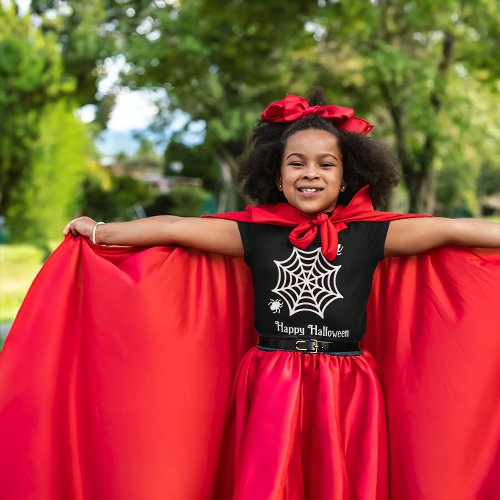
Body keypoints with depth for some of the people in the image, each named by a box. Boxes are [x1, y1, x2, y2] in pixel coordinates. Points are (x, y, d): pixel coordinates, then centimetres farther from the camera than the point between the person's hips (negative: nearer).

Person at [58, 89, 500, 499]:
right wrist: (99, 232, 6)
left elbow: (451, 229, -4)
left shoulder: (370, 234, 2)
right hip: (271, 386, 0)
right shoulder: (256, 232, 3)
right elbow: (175, 228, 4)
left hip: (346, 391, 0)